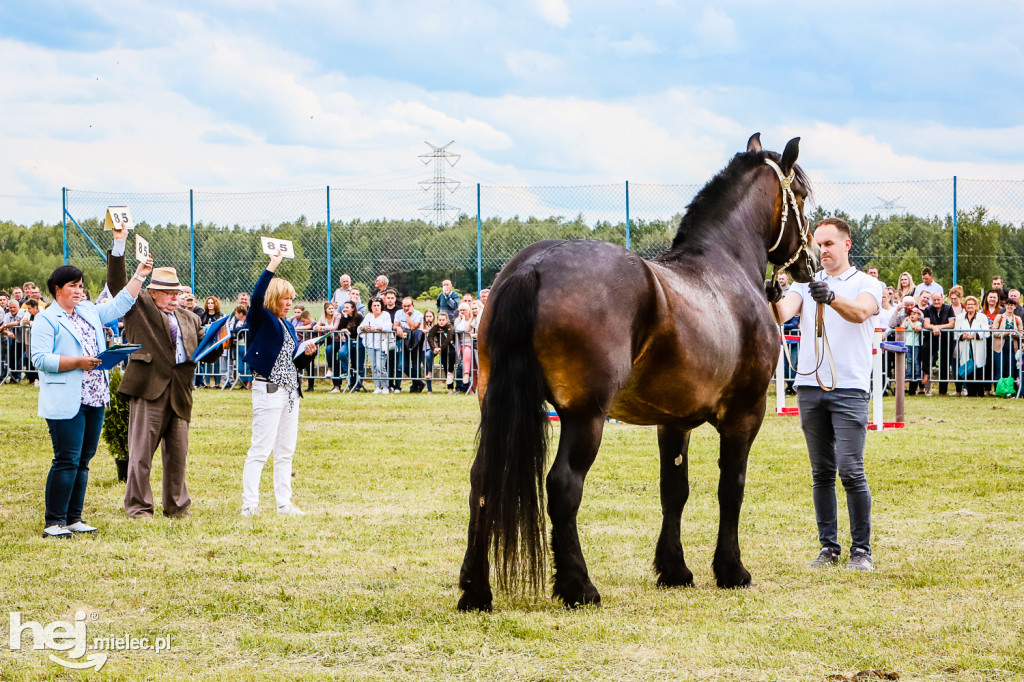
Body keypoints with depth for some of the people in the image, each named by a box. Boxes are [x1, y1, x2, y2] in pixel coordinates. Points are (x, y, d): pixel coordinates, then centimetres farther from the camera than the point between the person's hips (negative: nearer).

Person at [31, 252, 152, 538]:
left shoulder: (89, 312, 18)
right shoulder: (46, 320, -5)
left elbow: (120, 305, 27)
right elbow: (41, 359, -13)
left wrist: (138, 276, 23)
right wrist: (77, 362, -17)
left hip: (94, 401, 8)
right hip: (66, 403, -8)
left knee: (83, 461, 9)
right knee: (67, 460, -11)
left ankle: (74, 518, 14)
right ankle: (54, 522, -7)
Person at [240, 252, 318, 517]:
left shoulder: (288, 326, 18)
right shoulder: (261, 320, -4)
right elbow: (256, 298, -27)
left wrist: (307, 354, 1)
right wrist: (271, 268, -28)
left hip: (290, 392, 8)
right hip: (268, 390, -8)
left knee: (286, 451, 10)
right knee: (260, 450, -8)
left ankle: (284, 503, 15)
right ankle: (249, 504, -6)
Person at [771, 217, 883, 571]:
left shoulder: (868, 284, 4)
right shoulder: (806, 283, 15)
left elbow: (860, 312, -18)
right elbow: (785, 311, -5)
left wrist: (832, 298, -39)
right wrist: (772, 303, -29)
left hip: (849, 388, -4)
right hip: (810, 386, 4)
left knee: (851, 471, -9)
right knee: (822, 473, 6)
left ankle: (861, 549, -2)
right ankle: (828, 547, 11)